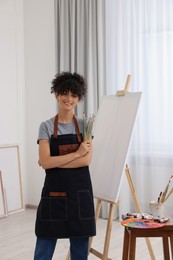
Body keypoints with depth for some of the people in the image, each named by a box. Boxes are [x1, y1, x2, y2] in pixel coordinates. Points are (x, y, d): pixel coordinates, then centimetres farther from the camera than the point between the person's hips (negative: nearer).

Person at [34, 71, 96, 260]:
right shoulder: (46, 126, 0)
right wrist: (76, 153, -14)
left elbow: (86, 160, -8)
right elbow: (45, 162, -12)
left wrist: (54, 162, -13)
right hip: (53, 193, -1)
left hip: (80, 193, 1)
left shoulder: (85, 125, 4)